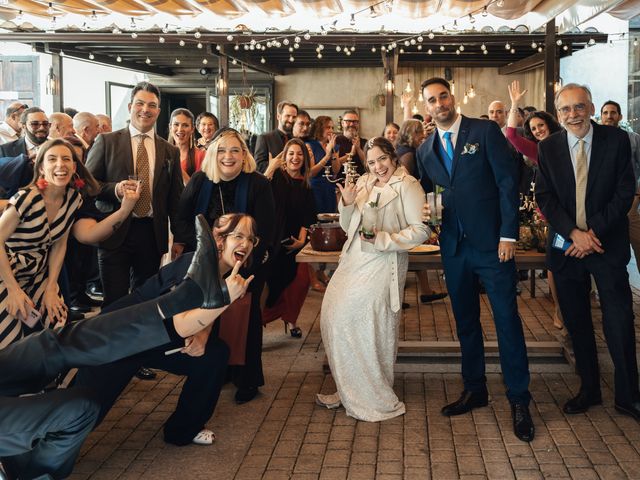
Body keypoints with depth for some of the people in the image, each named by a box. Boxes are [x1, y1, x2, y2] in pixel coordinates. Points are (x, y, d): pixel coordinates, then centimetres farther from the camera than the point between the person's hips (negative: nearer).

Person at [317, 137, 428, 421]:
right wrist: (347, 204, -1)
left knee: (367, 325, -10)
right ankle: (349, 391, 19)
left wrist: (383, 239, -18)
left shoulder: (407, 186, -5)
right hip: (354, 261, 7)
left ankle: (376, 400, 6)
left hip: (382, 264, -7)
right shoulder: (363, 183, 14)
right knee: (332, 317, 4)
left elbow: (421, 230, -12)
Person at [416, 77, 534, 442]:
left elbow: (508, 182, -8)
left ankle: (519, 400, 7)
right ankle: (475, 390, 26)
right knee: (465, 321, 13)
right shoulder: (426, 149, 11)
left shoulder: (486, 131, -4)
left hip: (491, 243, -5)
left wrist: (508, 235, -13)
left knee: (507, 320, -2)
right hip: (454, 247, 5)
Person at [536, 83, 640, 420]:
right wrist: (574, 233, -14)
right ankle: (589, 389, 26)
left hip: (607, 244, -2)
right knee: (576, 323, 11)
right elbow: (544, 197, -1)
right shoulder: (548, 148, 3)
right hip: (566, 247, 2)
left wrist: (594, 232, -13)